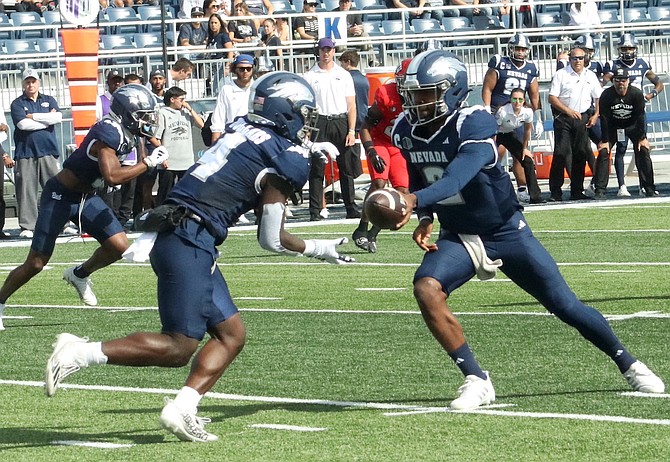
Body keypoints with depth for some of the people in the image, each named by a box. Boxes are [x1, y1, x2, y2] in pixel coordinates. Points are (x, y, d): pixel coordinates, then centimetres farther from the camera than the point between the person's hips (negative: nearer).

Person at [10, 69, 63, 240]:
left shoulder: (49, 100, 16)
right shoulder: (18, 104, 7)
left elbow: (58, 117, -3)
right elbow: (22, 124, -10)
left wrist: (33, 116, -5)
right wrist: (47, 119, -4)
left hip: (48, 151, 2)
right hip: (25, 153, -2)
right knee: (26, 191, -4)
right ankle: (27, 227, 0)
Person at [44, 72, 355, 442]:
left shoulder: (243, 131, 15)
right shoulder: (287, 161, -6)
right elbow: (271, 241, -1)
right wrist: (319, 249, 15)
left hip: (177, 238, 9)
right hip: (190, 244, -9)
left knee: (231, 333, 12)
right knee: (179, 348, -7)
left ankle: (182, 409, 0)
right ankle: (79, 353, -13)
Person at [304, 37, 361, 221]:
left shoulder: (344, 75, 11)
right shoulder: (310, 76, 7)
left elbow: (351, 105, 8)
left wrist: (351, 131, -3)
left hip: (341, 122, 2)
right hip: (319, 122, -1)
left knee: (347, 167, 2)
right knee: (317, 168, -3)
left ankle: (351, 208, 7)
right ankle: (315, 211, -2)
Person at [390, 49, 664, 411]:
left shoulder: (474, 124, -25)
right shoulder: (407, 132, -6)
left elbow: (456, 178, -41)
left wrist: (415, 200, -57)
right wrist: (425, 218, -5)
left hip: (506, 232, -4)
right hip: (458, 238, 4)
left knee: (565, 306, 1)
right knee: (426, 288, -25)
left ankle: (628, 364, 25)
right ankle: (475, 380, -16)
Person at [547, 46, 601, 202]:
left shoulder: (590, 76, 11)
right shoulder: (561, 74, -1)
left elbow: (599, 98, 16)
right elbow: (552, 98, -5)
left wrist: (595, 115, 1)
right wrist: (568, 111, -15)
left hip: (583, 118, 4)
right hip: (563, 118, -4)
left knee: (581, 154, 4)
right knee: (561, 153, -10)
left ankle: (577, 191, 11)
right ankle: (555, 192, -8)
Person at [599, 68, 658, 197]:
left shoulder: (637, 94, -20)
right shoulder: (606, 95, -21)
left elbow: (640, 116, -16)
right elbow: (604, 119, -18)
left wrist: (642, 138, -17)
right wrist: (605, 141, -19)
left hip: (633, 126, 0)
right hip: (613, 127, 0)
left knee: (643, 151, -12)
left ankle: (649, 188, -7)